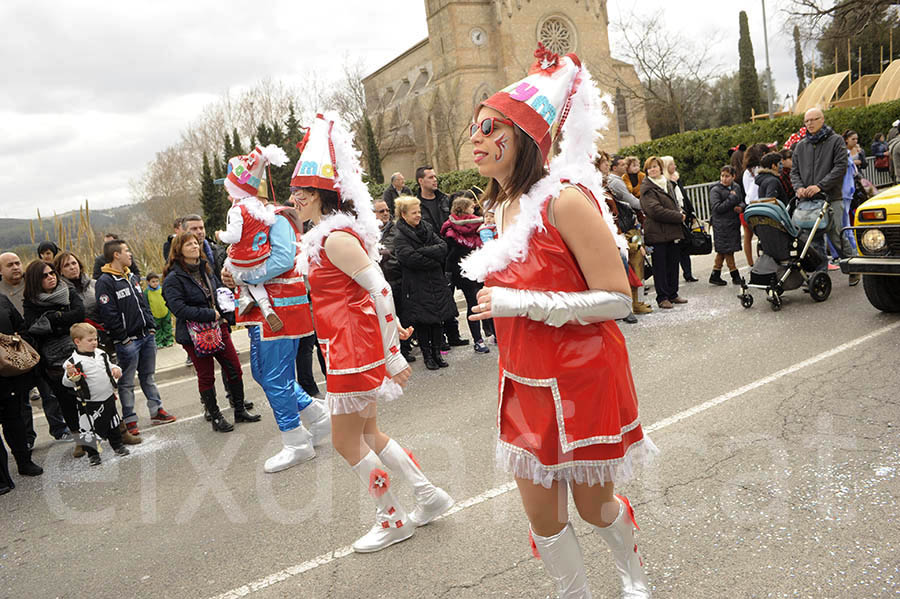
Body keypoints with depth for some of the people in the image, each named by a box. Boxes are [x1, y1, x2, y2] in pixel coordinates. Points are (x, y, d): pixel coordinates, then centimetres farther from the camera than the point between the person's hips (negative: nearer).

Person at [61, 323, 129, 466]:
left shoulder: (101, 354, 2)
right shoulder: (74, 361, -16)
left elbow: (109, 365, 18)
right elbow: (66, 383, -18)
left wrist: (116, 369, -3)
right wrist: (70, 376, -39)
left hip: (108, 398, 5)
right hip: (89, 403, -5)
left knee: (113, 424, 20)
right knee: (90, 429, 2)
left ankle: (118, 445, 38)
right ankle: (93, 454, 19)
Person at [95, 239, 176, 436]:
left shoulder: (132, 277, 13)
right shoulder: (105, 282, -13)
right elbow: (108, 315, -17)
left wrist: (151, 326, 10)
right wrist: (123, 338, -16)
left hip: (146, 336, 8)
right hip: (127, 342, -8)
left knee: (148, 376, 16)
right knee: (127, 382, 3)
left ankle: (157, 411, 24)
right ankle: (129, 420, 10)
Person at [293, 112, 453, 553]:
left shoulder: (336, 238, -17)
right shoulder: (331, 234, 14)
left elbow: (379, 290, -22)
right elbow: (372, 287, 20)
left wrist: (392, 353, -20)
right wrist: (395, 326, 24)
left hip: (355, 351, -10)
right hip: (350, 347, 10)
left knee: (346, 441, 3)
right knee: (367, 434, 18)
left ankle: (392, 520, 20)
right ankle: (429, 496, 29)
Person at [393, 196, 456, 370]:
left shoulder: (427, 228, 11)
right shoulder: (400, 238, -8)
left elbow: (443, 247, -1)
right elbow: (412, 259, -21)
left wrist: (423, 251, -15)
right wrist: (436, 260, -11)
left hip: (436, 284, 5)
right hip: (417, 288, -5)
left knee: (437, 320, 8)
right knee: (421, 322, 3)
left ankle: (437, 353, 21)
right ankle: (427, 356, 17)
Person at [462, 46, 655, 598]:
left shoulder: (565, 200, -18)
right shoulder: (504, 209, 6)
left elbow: (619, 300, -20)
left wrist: (522, 303, -25)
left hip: (582, 381, -6)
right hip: (524, 383, 6)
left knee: (594, 505, 15)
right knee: (543, 516, 12)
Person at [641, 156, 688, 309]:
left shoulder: (668, 183, 17)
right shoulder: (647, 187, -8)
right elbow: (655, 210, -18)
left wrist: (680, 213, 2)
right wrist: (679, 216, -14)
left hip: (673, 231, 7)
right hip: (657, 232, -7)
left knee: (673, 263, 11)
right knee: (660, 266, -2)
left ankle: (673, 294, 22)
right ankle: (662, 298, 5)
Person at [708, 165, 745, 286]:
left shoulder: (736, 187, 9)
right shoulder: (715, 190, -10)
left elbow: (742, 202, 21)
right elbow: (717, 208, -18)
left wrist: (741, 207, -3)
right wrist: (732, 198, -16)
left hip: (734, 223, 6)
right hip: (722, 225, -6)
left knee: (722, 251, 9)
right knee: (727, 250, -2)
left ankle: (715, 276, 16)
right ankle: (735, 276, 7)